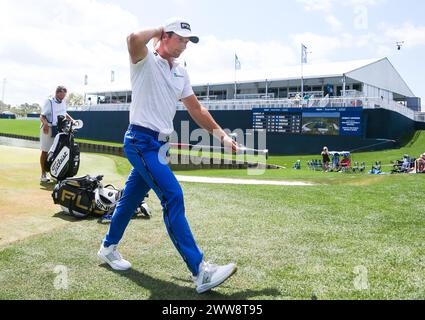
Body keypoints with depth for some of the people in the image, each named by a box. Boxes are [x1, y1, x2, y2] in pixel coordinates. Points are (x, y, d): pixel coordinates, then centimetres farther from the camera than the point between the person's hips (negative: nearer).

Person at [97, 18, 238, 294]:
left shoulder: (181, 73, 15)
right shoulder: (146, 61, -6)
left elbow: (196, 109, 17)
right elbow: (134, 39, -30)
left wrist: (222, 136, 11)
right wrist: (158, 30, -9)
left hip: (159, 144, 8)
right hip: (141, 141, -8)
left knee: (131, 198, 16)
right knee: (173, 196, -18)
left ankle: (108, 247, 36)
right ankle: (200, 271, -19)